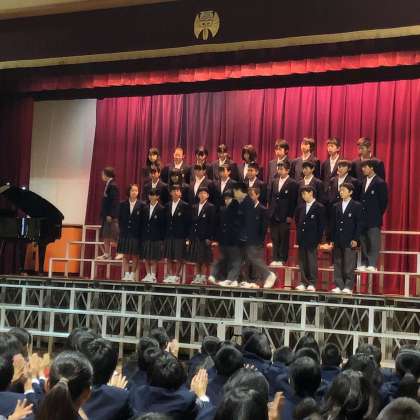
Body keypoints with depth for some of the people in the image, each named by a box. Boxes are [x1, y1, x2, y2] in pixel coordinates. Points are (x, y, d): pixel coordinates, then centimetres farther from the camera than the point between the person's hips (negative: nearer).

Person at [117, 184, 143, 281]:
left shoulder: (141, 205, -2)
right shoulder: (123, 204, 6)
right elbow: (120, 219, 9)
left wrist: (140, 231, -6)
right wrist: (122, 229, 3)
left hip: (136, 234, -2)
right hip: (125, 233, 3)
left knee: (135, 256, 2)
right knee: (125, 255, 5)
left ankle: (132, 275, 7)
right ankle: (126, 274, 10)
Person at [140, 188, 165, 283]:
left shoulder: (161, 209, -5)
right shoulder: (145, 208, 10)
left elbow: (162, 225, -6)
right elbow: (142, 223, 11)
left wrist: (161, 238, -9)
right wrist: (141, 235, 5)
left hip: (156, 238, -5)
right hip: (145, 237, 5)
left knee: (154, 259, -1)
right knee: (146, 258, 8)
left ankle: (153, 276, 6)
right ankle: (148, 275, 17)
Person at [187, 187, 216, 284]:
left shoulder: (211, 207, -3)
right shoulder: (194, 207, 15)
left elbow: (212, 223, -7)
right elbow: (192, 222, 13)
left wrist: (210, 238, -13)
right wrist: (190, 237, 8)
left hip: (205, 237, -5)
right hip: (195, 236, 5)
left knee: (204, 259, -2)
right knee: (197, 259, 8)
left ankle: (203, 277, 3)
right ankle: (197, 277, 14)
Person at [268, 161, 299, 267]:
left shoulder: (293, 184, -4)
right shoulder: (274, 182, 14)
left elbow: (293, 201, -7)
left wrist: (290, 216, -12)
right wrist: (269, 212, 9)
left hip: (285, 216, -5)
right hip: (274, 215, 5)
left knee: (284, 238, 0)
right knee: (274, 238, 6)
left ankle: (282, 259, 4)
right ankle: (275, 259, 10)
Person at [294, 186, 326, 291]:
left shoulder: (319, 207, -4)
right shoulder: (301, 207, 13)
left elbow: (321, 225, -6)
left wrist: (318, 239, -10)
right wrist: (298, 235, 11)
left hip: (312, 239, -6)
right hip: (302, 239, 6)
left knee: (312, 261, -3)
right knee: (302, 262, 7)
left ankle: (312, 283, 0)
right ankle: (303, 283, 12)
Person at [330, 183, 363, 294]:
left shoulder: (357, 206, 1)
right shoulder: (336, 206, 15)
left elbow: (359, 223, -3)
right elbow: (333, 224, 14)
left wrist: (355, 239, -10)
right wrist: (332, 239, 7)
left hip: (349, 241, -5)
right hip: (337, 241, 5)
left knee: (349, 265, -4)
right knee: (337, 264, 5)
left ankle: (348, 287, -1)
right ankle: (339, 286, 10)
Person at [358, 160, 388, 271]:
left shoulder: (380, 183, -7)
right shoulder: (363, 182, 13)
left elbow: (383, 201, -7)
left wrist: (378, 215, -6)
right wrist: (360, 215, 8)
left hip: (374, 220, -7)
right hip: (363, 218, 7)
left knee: (374, 243, -4)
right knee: (364, 242, 8)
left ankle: (372, 265, -4)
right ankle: (364, 264, 14)